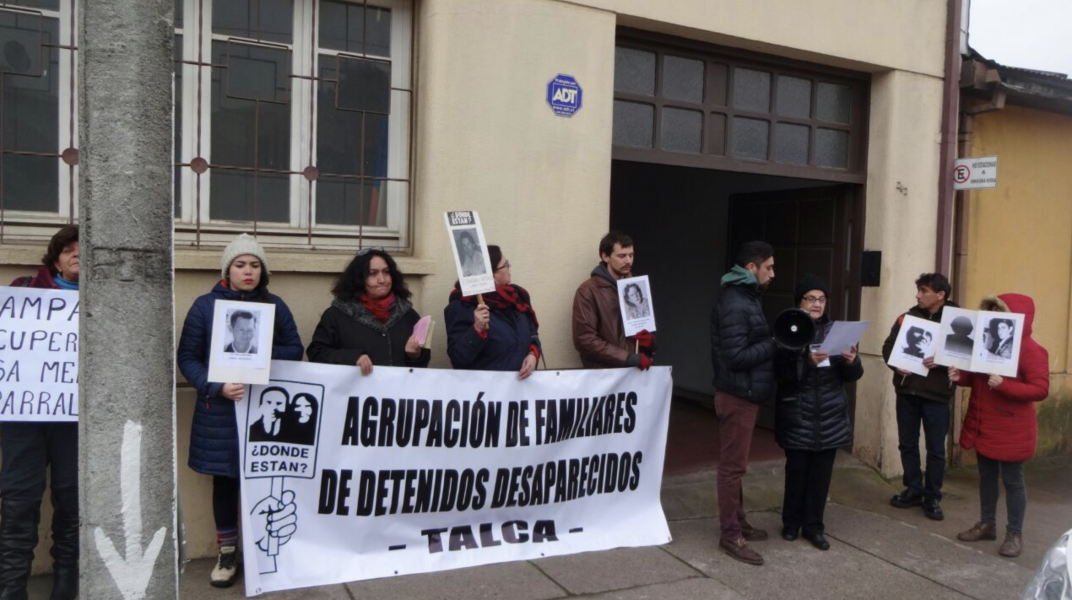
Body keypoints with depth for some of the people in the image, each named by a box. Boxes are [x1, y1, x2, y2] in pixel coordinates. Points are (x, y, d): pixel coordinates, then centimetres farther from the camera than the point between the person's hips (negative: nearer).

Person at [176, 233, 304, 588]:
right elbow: (187, 357, -1)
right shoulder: (206, 305, 0)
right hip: (221, 410, -1)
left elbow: (295, 350, 6)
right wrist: (216, 387, -17)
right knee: (224, 480, 9)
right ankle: (227, 553, 24)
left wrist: (265, 354, -14)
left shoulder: (275, 306, 6)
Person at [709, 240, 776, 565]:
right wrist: (775, 344, -18)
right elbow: (736, 356, -25)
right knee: (732, 465, -3)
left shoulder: (745, 298, 13)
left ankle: (738, 521, 30)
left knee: (735, 463, 18)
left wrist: (772, 343, 3)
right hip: (737, 396, -10)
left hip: (744, 393, 10)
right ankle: (730, 535, 5)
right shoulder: (734, 305, -20)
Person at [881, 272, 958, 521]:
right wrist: (896, 364, -11)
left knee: (936, 449, 5)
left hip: (936, 394, -3)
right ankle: (913, 490, 26)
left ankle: (932, 497, 18)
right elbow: (888, 346, 8)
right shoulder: (907, 318, 5)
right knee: (907, 444, 12)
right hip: (906, 391, 3)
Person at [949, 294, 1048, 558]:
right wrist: (961, 377, -5)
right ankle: (987, 524, 29)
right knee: (986, 477, 16)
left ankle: (1014, 534, 17)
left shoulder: (1031, 350, -14)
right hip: (983, 426, 7)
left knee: (1013, 481, 5)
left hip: (1012, 431, -7)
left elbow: (1040, 390, -19)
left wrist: (1003, 385, -31)